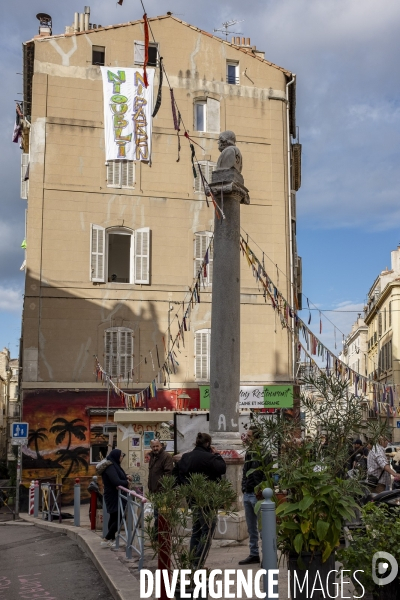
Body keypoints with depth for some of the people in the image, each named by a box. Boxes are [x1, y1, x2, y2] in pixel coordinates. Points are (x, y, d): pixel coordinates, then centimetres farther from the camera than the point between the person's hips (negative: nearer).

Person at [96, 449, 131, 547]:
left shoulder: (114, 465, 10)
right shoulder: (110, 467, -21)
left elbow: (119, 476, 23)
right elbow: (116, 482, -29)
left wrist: (126, 476, 3)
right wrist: (127, 482, -12)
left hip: (115, 496, 10)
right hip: (113, 497, -10)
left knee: (114, 517, 15)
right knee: (119, 518, -8)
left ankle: (112, 539, 22)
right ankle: (106, 540, -3)